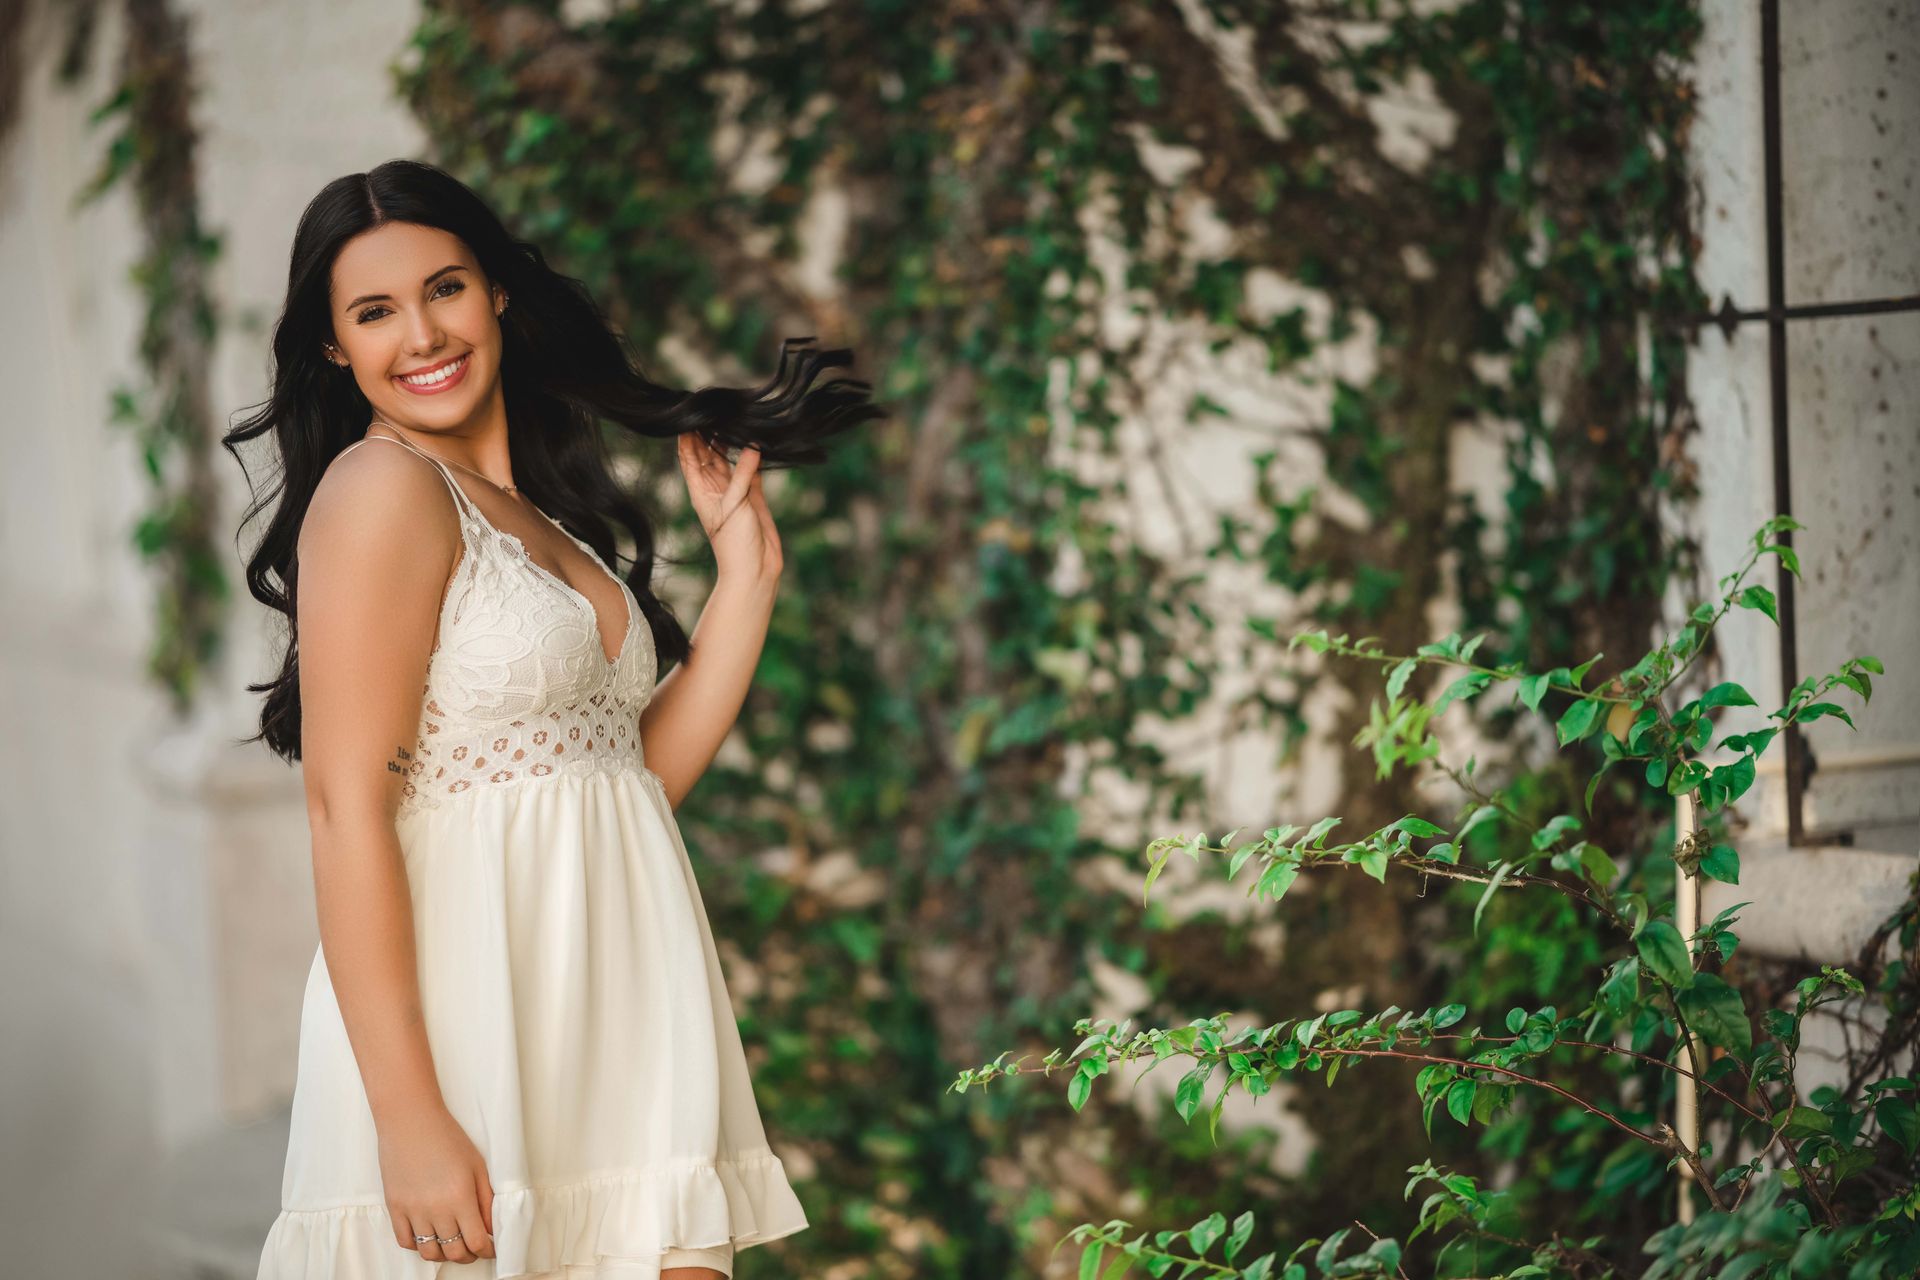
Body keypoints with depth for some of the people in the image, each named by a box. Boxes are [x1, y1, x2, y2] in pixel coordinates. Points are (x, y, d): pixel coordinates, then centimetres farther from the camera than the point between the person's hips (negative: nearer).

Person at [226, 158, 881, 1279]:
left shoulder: (540, 518, 18)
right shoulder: (382, 486, -7)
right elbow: (347, 810, -14)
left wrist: (746, 566, 13)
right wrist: (410, 1122, -21)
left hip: (622, 1008, 7)